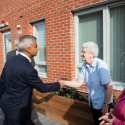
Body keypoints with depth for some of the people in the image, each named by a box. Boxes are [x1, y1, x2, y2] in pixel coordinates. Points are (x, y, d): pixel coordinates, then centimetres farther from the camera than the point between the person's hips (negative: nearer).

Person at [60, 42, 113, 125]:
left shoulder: (101, 65, -26)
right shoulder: (85, 66, -4)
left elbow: (109, 87, -25)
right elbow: (79, 83, -6)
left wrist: (106, 106, -21)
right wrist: (63, 82, -15)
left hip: (102, 103, -7)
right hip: (92, 102, 7)